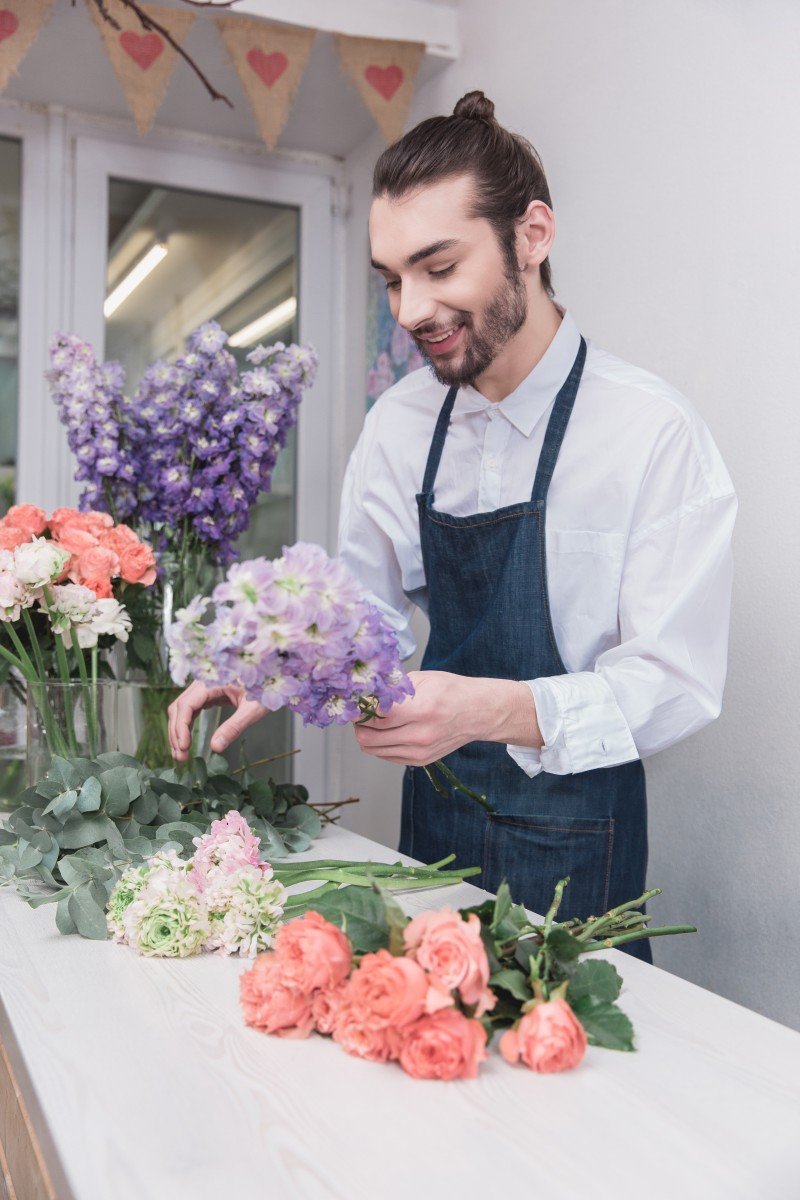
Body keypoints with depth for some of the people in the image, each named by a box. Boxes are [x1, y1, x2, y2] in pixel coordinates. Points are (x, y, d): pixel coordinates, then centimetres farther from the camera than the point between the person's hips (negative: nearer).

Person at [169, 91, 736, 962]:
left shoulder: (653, 432, -18)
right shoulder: (398, 424, -1)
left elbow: (677, 684, -19)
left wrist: (491, 708, -33)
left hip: (573, 835, -4)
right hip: (430, 812, 5)